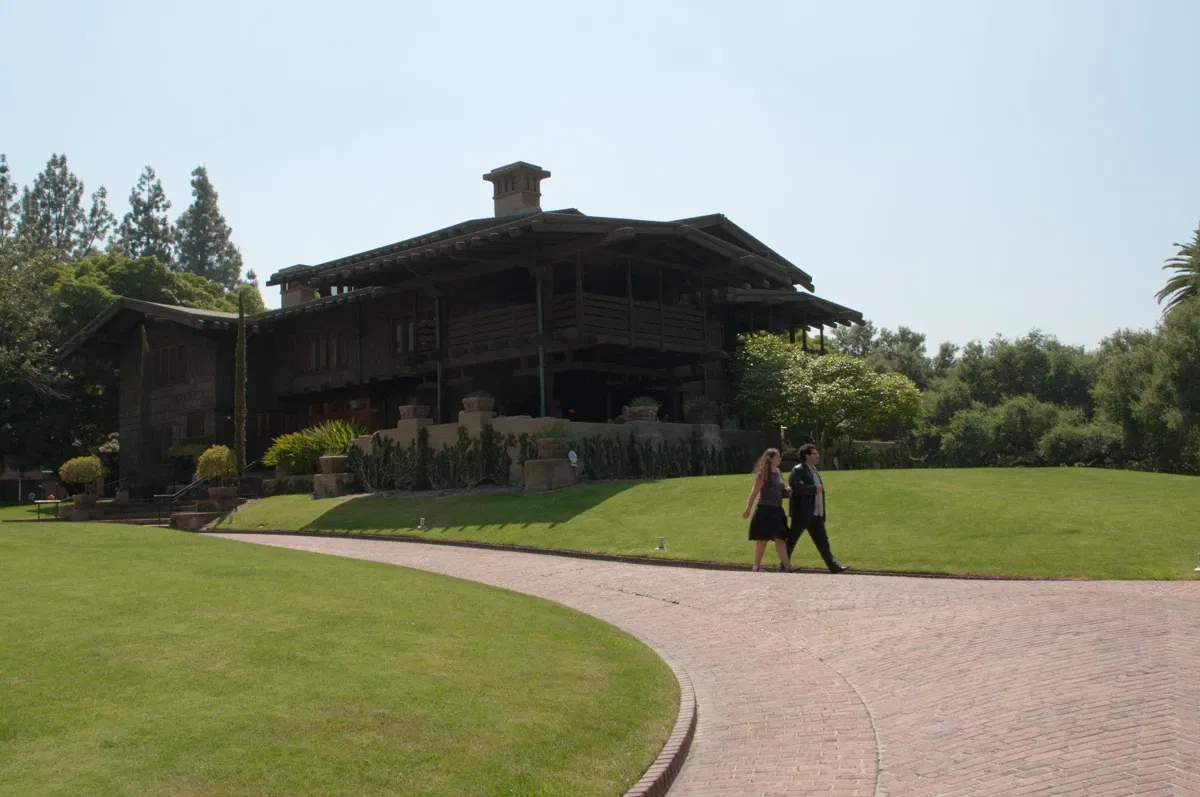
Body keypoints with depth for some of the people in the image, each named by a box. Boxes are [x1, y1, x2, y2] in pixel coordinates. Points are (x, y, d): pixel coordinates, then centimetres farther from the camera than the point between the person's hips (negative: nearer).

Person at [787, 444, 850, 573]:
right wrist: (815, 488, -20)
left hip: (816, 514, 9)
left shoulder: (814, 470, 18)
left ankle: (833, 566, 7)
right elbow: (795, 486, -25)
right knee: (792, 540, 1)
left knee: (822, 541, 7)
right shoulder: (798, 470, -11)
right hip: (802, 513, -9)